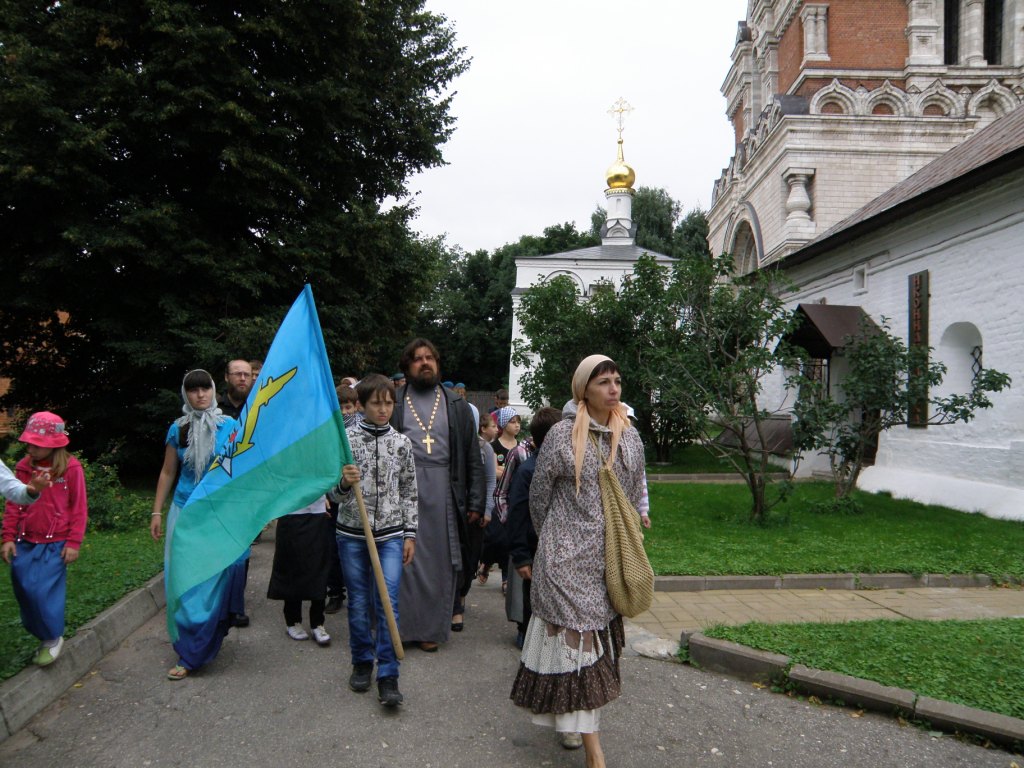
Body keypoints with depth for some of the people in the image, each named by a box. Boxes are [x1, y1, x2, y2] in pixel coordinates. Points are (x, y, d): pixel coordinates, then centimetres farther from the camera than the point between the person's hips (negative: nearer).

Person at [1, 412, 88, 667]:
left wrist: (74, 542, -7)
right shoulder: (23, 467, 1)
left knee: (43, 591, -7)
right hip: (25, 543, 5)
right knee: (24, 591, 9)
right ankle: (42, 636, 28)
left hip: (54, 544, -5)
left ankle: (53, 639, 14)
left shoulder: (70, 467, -10)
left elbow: (79, 508, -6)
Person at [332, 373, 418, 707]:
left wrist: (410, 534, 5)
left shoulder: (401, 442, 3)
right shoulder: (346, 438, -2)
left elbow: (409, 492, 8)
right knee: (358, 602, 10)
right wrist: (344, 482, -25)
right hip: (352, 533, 0)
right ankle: (362, 661, 30)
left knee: (388, 602, -5)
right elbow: (335, 492, -3)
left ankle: (388, 676, 3)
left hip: (391, 533, 0)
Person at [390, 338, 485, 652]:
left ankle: (431, 628, 19)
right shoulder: (394, 403, 8)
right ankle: (402, 625, 15)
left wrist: (475, 501, 2)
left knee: (440, 560, 6)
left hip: (444, 491, 1)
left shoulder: (456, 405, 11)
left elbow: (473, 457, 8)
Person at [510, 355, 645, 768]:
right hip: (568, 554, -5)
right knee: (577, 636, -2)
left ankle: (571, 715, 35)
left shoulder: (630, 437, 4)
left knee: (598, 634, 14)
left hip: (610, 556, 5)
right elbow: (539, 493, 0)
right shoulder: (562, 435, -9)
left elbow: (633, 495, 14)